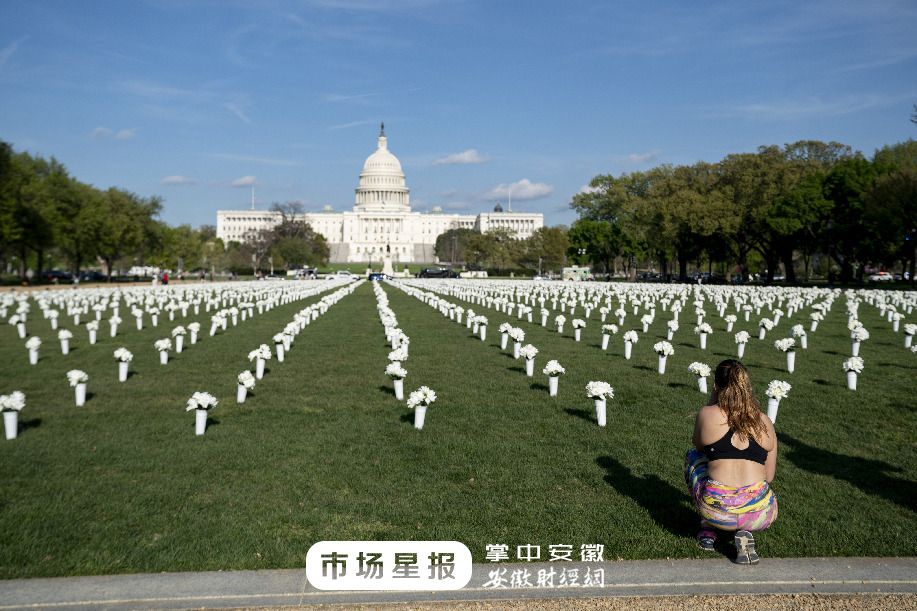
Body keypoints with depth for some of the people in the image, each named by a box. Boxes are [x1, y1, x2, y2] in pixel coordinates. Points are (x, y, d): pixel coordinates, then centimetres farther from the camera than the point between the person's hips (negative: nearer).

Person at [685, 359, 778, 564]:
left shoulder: (707, 414, -1)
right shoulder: (765, 422, 7)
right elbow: (769, 476, 12)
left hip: (716, 510, -1)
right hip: (760, 515, 1)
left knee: (693, 455, 28)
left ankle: (708, 530, 25)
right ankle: (745, 533, 8)